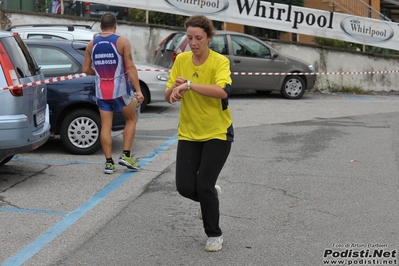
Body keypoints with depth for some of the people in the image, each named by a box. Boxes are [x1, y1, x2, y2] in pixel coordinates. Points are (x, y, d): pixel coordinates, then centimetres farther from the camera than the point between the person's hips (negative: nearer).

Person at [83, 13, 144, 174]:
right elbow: (130, 67, -13)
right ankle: (126, 155, 6)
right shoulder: (122, 42, -7)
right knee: (131, 120, 15)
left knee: (106, 126, 7)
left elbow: (86, 70, 6)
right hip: (120, 89, -3)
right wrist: (138, 90, -14)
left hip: (101, 91, 3)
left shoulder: (92, 44, 4)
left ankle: (109, 162, 6)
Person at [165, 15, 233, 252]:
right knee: (185, 187, -2)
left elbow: (223, 90, -36)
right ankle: (212, 195, 34)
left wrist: (189, 85, -41)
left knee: (204, 186, -10)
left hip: (217, 133, -4)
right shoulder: (181, 60, -2)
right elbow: (169, 96, -1)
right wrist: (176, 87, -23)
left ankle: (215, 235, 15)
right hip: (188, 133, 4)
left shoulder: (220, 61, -16)